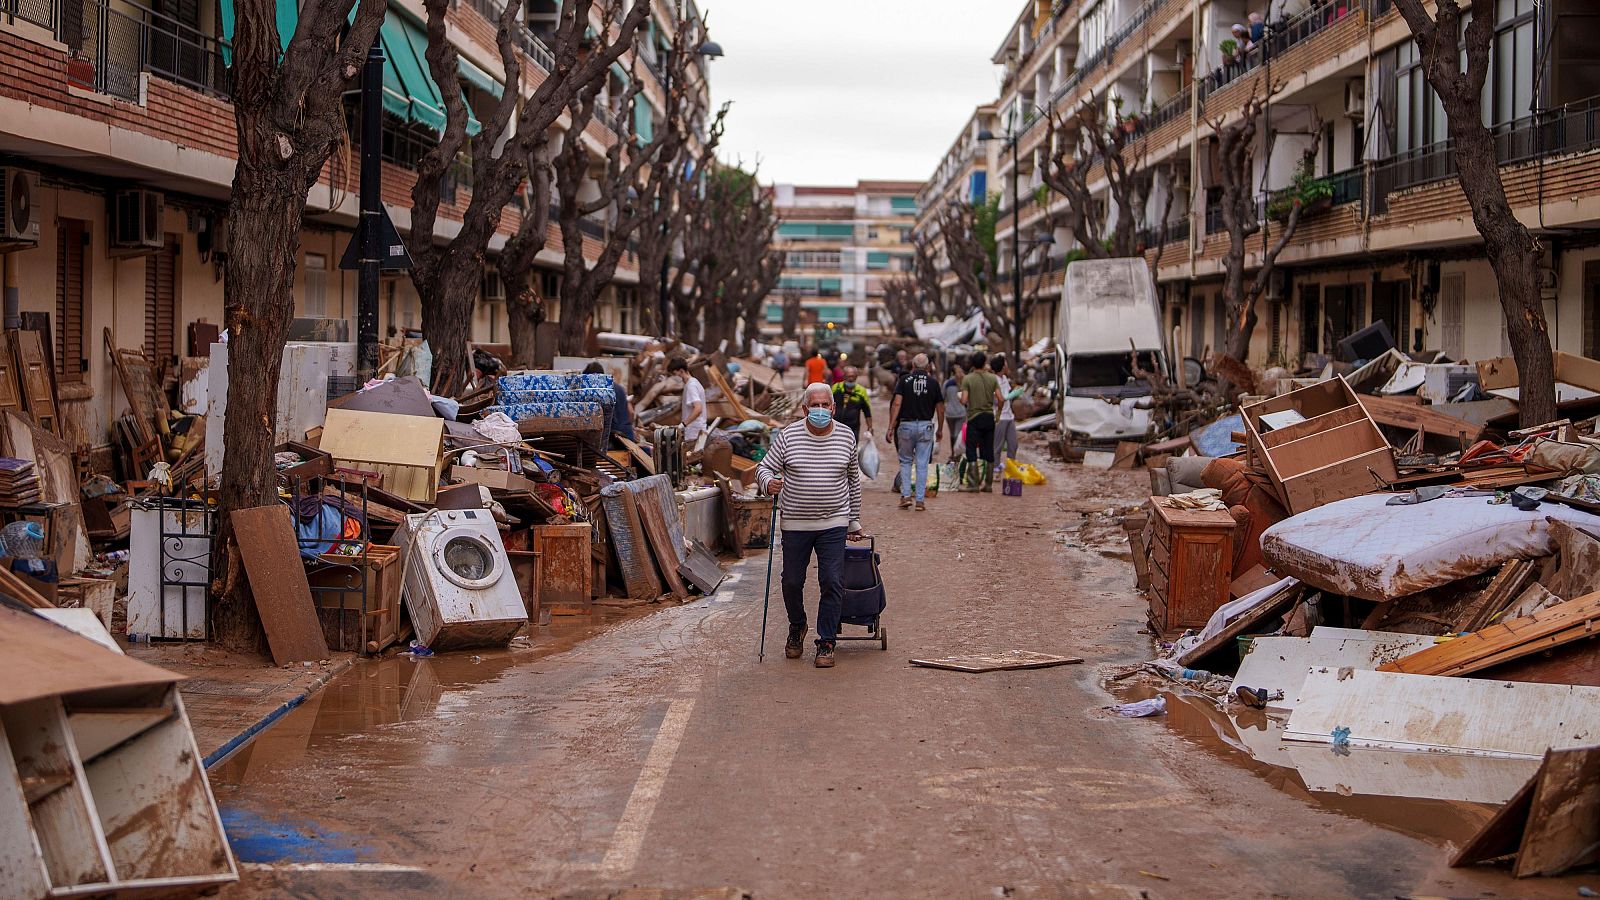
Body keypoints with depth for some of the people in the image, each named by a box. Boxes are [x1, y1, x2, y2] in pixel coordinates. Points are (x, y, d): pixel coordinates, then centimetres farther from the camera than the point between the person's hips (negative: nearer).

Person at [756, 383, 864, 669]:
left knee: (832, 583, -5)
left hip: (833, 524, 0)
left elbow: (853, 481, 14)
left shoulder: (846, 437, 4)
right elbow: (764, 468, 0)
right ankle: (797, 627, 37)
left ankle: (826, 643, 7)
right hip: (795, 524, 0)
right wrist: (768, 482, -25)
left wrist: (854, 521, 16)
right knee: (792, 581, 9)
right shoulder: (787, 436, -4)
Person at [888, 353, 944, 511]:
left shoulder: (904, 380, -1)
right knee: (922, 464, 4)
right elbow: (940, 410, 5)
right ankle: (920, 500, 4)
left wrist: (891, 426, -9)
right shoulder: (933, 382, 2)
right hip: (926, 426, 0)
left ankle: (906, 495, 6)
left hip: (906, 425, 0)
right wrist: (939, 430, 16)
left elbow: (896, 404, -9)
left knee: (905, 461, 15)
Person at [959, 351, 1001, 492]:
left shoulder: (968, 379, -6)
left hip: (974, 418, -3)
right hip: (989, 417, 3)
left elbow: (964, 400, -13)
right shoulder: (993, 378, 2)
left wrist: (962, 400, 11)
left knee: (972, 452, 0)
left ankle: (973, 484, -7)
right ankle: (988, 484, 11)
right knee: (988, 452, 9)